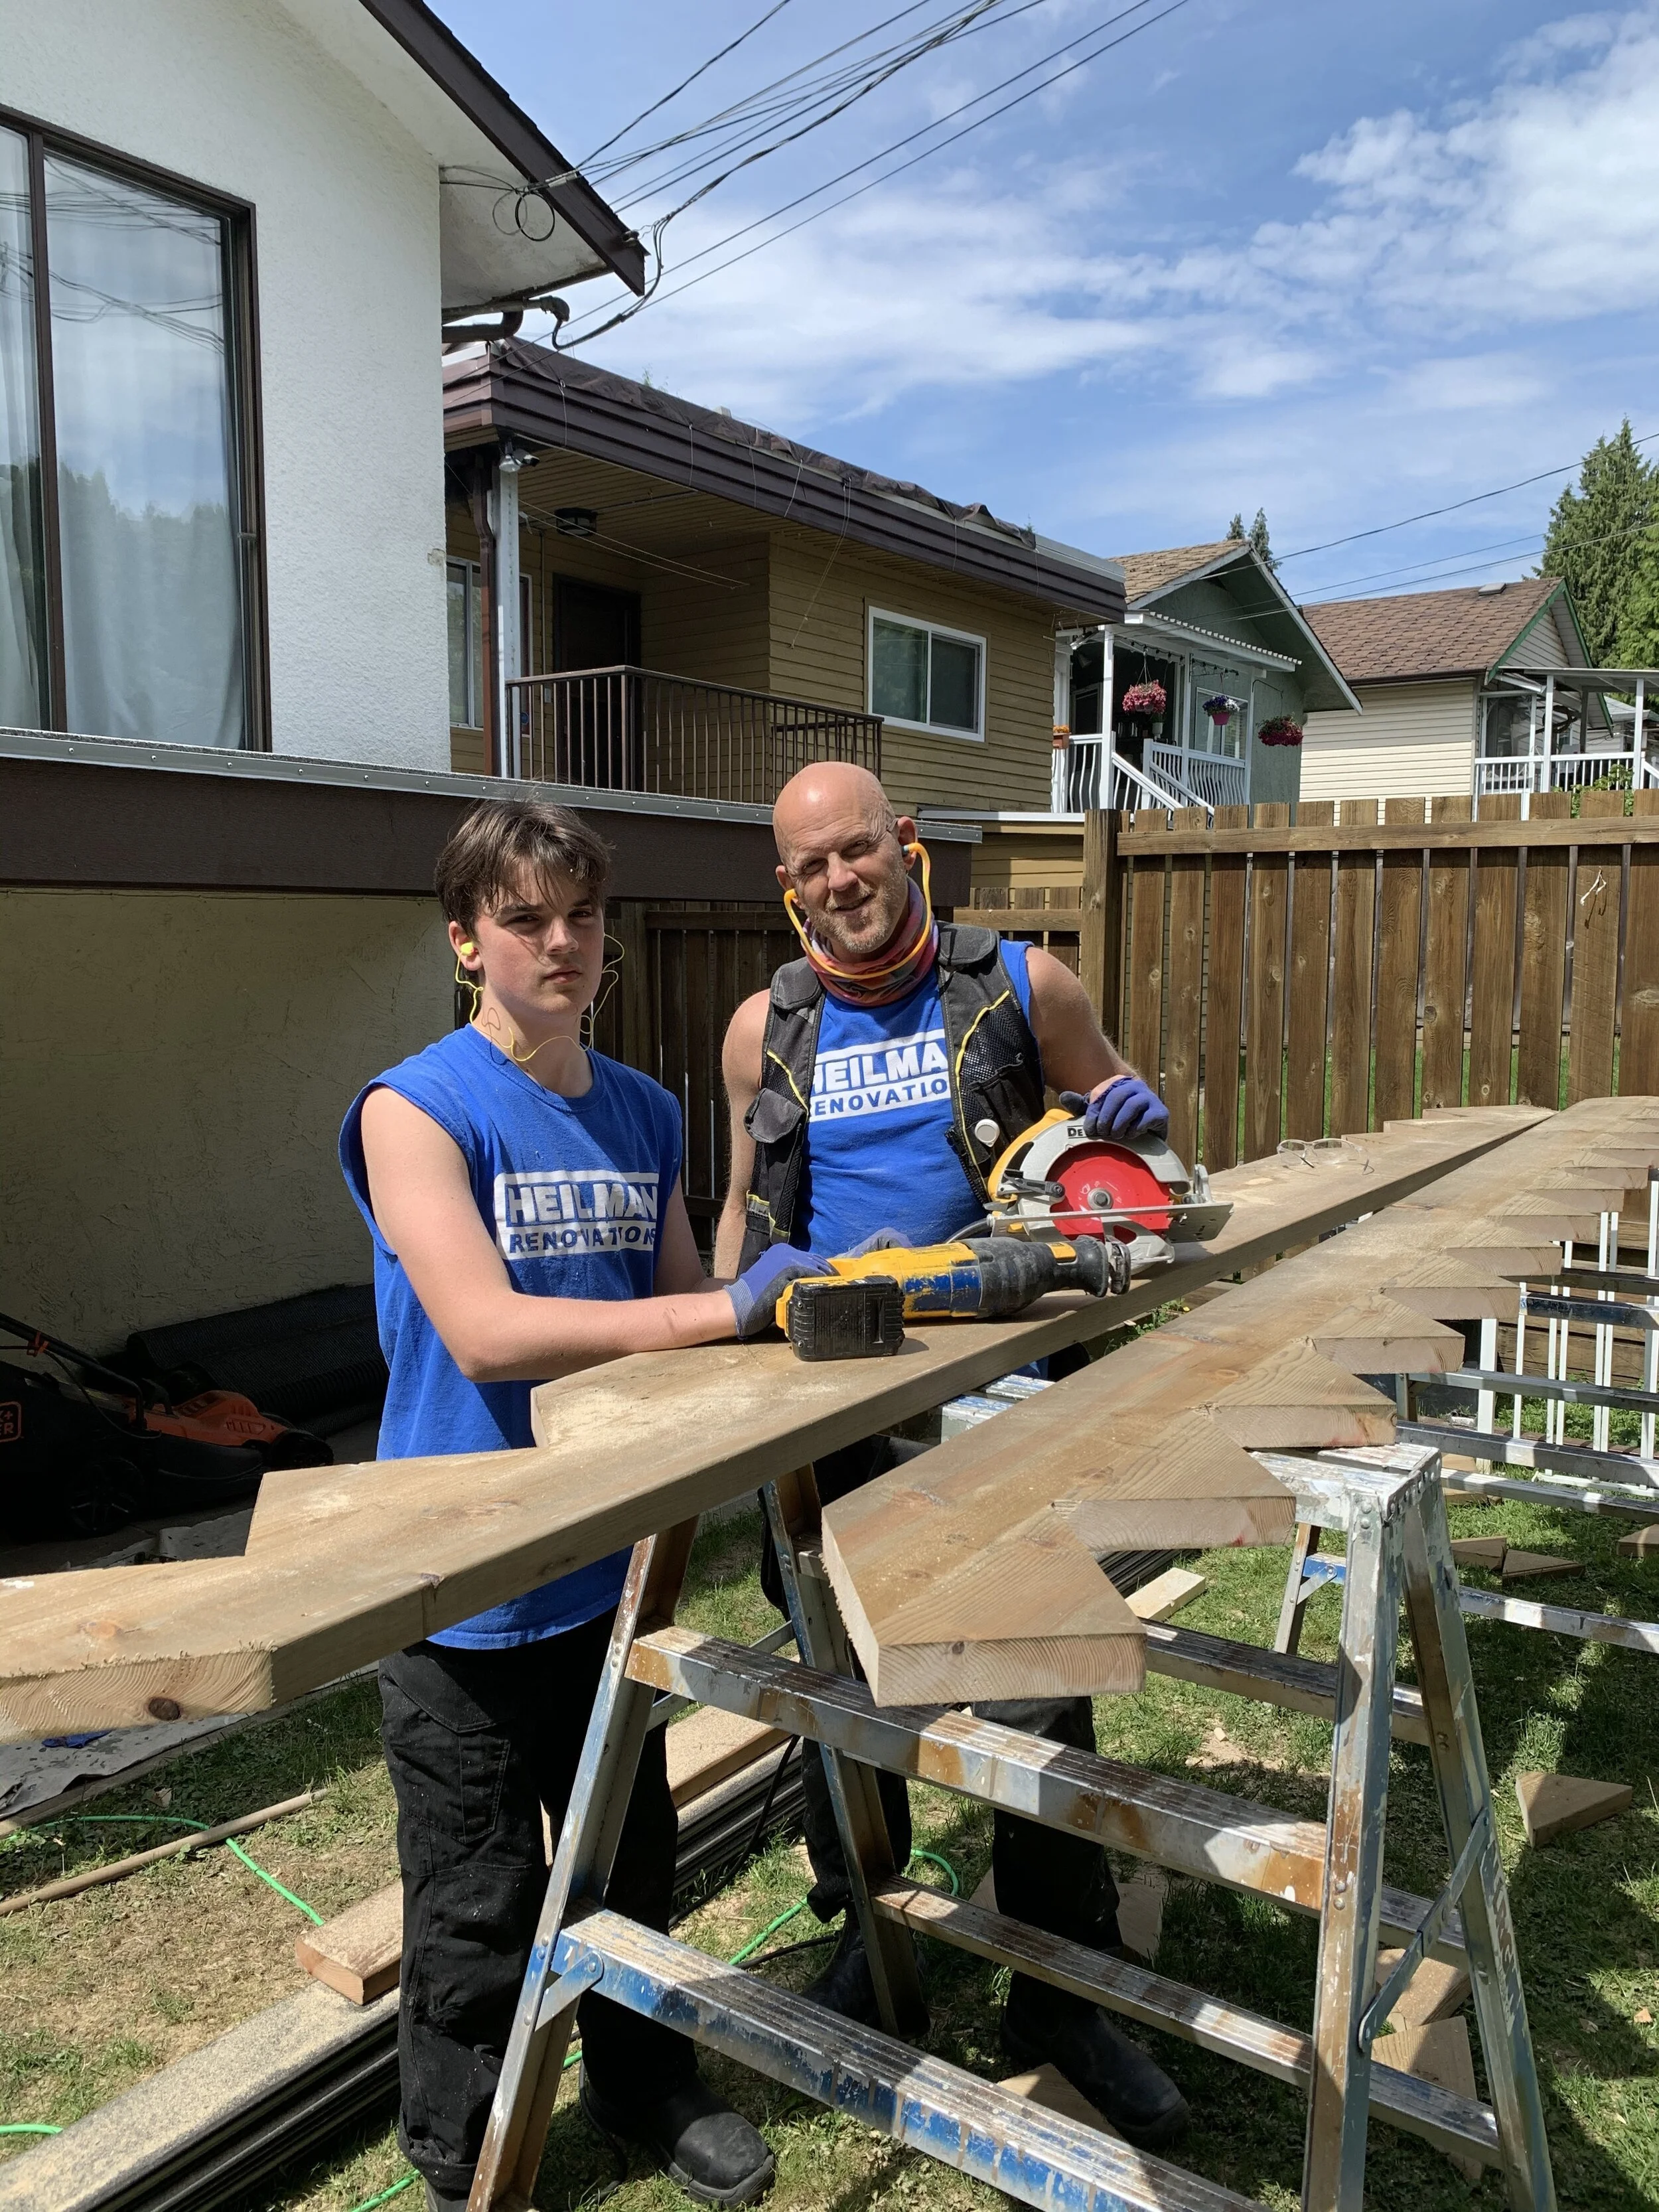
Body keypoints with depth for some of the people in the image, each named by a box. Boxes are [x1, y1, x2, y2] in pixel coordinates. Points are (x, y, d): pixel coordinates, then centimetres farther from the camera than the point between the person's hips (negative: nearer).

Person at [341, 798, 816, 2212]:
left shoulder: (647, 1114, 3)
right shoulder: (415, 1113, -15)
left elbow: (676, 1313, 8)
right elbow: (486, 1331, -26)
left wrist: (790, 1299, -12)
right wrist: (728, 1306, -31)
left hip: (612, 1562, 5)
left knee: (632, 1849, 23)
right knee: (480, 1902, 12)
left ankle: (642, 2085, 48)